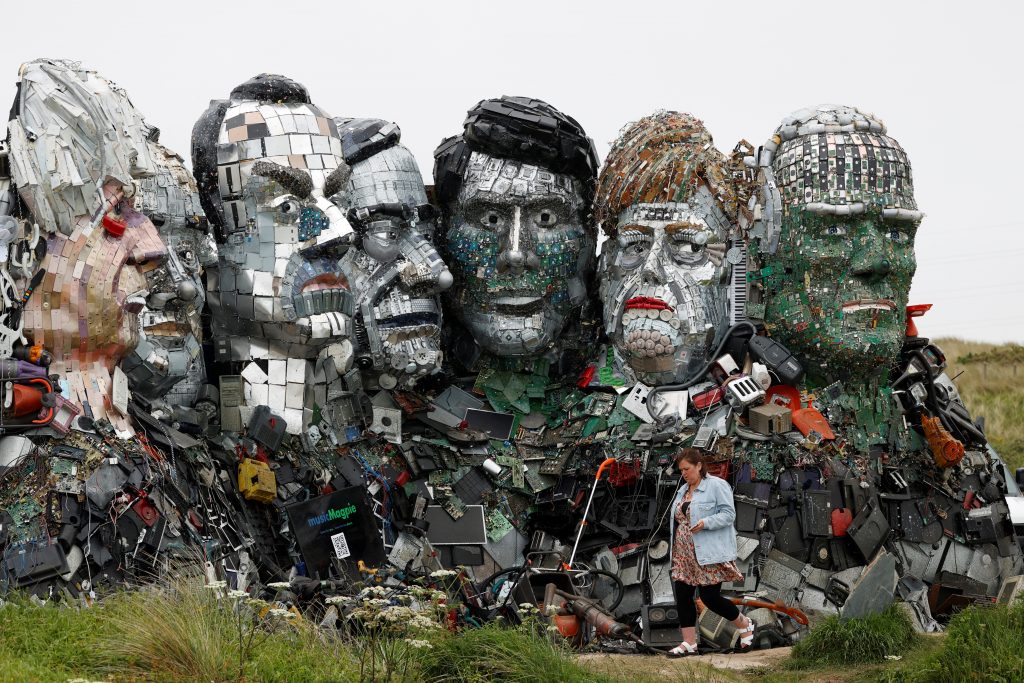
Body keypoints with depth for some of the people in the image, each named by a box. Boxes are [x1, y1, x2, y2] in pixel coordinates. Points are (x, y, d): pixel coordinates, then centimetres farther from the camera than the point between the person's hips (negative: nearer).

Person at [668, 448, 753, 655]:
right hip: (684, 553, 8)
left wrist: (705, 523, -27)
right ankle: (689, 643, 6)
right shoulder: (683, 490, 17)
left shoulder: (717, 486, -8)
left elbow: (728, 514, -13)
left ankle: (744, 624, 18)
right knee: (683, 596, 1)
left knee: (710, 597, -6)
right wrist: (676, 550, 20)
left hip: (709, 553, -8)